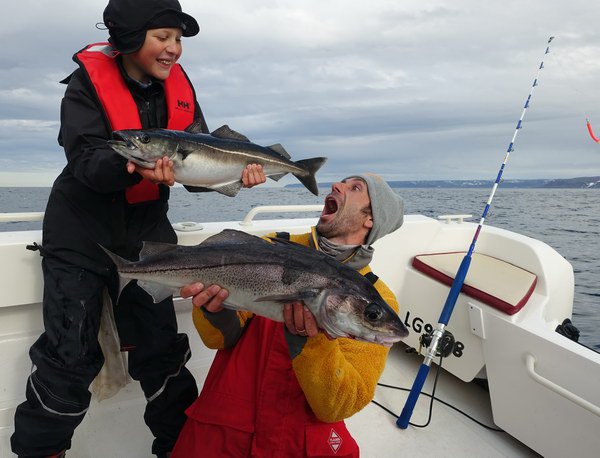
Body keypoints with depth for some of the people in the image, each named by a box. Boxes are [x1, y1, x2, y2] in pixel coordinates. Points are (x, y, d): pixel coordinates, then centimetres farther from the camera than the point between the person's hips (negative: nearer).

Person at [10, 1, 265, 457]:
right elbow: (85, 163, -22)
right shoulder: (89, 81, -11)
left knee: (160, 347, 8)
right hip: (82, 230, -3)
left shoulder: (178, 84, 1)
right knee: (69, 353, 1)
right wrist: (135, 163, -43)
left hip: (147, 229, 3)